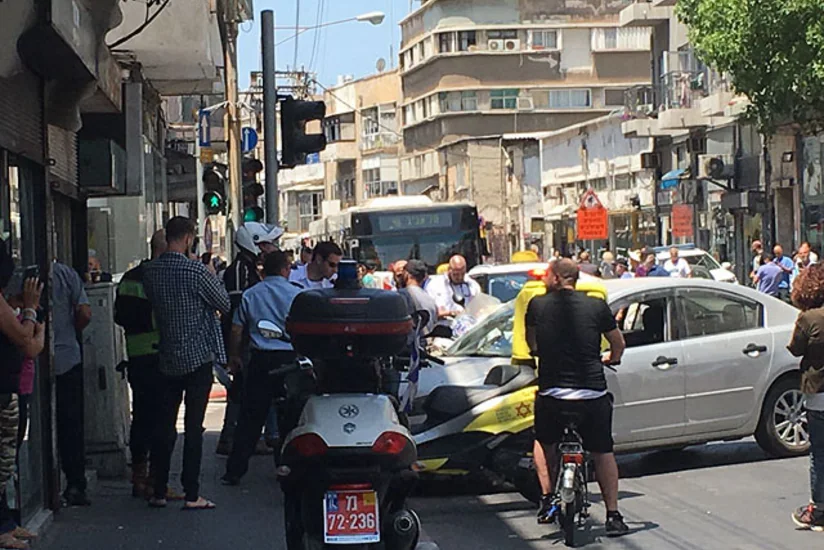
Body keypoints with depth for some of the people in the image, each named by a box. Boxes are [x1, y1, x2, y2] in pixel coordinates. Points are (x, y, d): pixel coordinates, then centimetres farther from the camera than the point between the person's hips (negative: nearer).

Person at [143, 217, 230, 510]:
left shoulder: (150, 272, 2)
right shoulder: (196, 271, -15)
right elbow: (225, 304, -6)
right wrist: (213, 277, 11)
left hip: (167, 359, 5)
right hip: (198, 356, -5)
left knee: (164, 424, 11)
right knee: (194, 426, -2)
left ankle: (159, 492, 15)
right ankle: (191, 494, -1)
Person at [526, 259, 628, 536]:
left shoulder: (537, 305, 1)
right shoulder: (597, 306, 2)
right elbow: (618, 345, 14)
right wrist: (608, 359, 37)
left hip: (552, 392, 0)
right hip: (593, 394, 0)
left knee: (544, 444, 27)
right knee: (603, 452, 16)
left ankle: (547, 499, 18)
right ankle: (613, 516, 12)